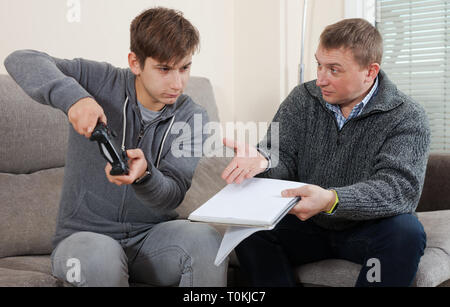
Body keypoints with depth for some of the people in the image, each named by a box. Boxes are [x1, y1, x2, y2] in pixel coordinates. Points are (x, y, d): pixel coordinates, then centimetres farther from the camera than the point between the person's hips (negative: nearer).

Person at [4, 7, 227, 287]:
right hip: (85, 234, -1)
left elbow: (171, 198, -10)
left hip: (149, 236, 2)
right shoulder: (102, 82, -6)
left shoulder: (191, 117, -2)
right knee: (100, 256, -37)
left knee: (205, 239, -29)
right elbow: (21, 61, -15)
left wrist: (143, 174, -34)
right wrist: (72, 95, -33)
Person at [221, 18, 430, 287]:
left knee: (406, 231, -33)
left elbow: (400, 187, -25)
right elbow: (282, 158, -2)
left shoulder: (407, 118, -12)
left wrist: (331, 200, -42)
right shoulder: (303, 99, 1)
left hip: (365, 229, -2)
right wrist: (262, 161, -28)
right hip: (306, 225, 3)